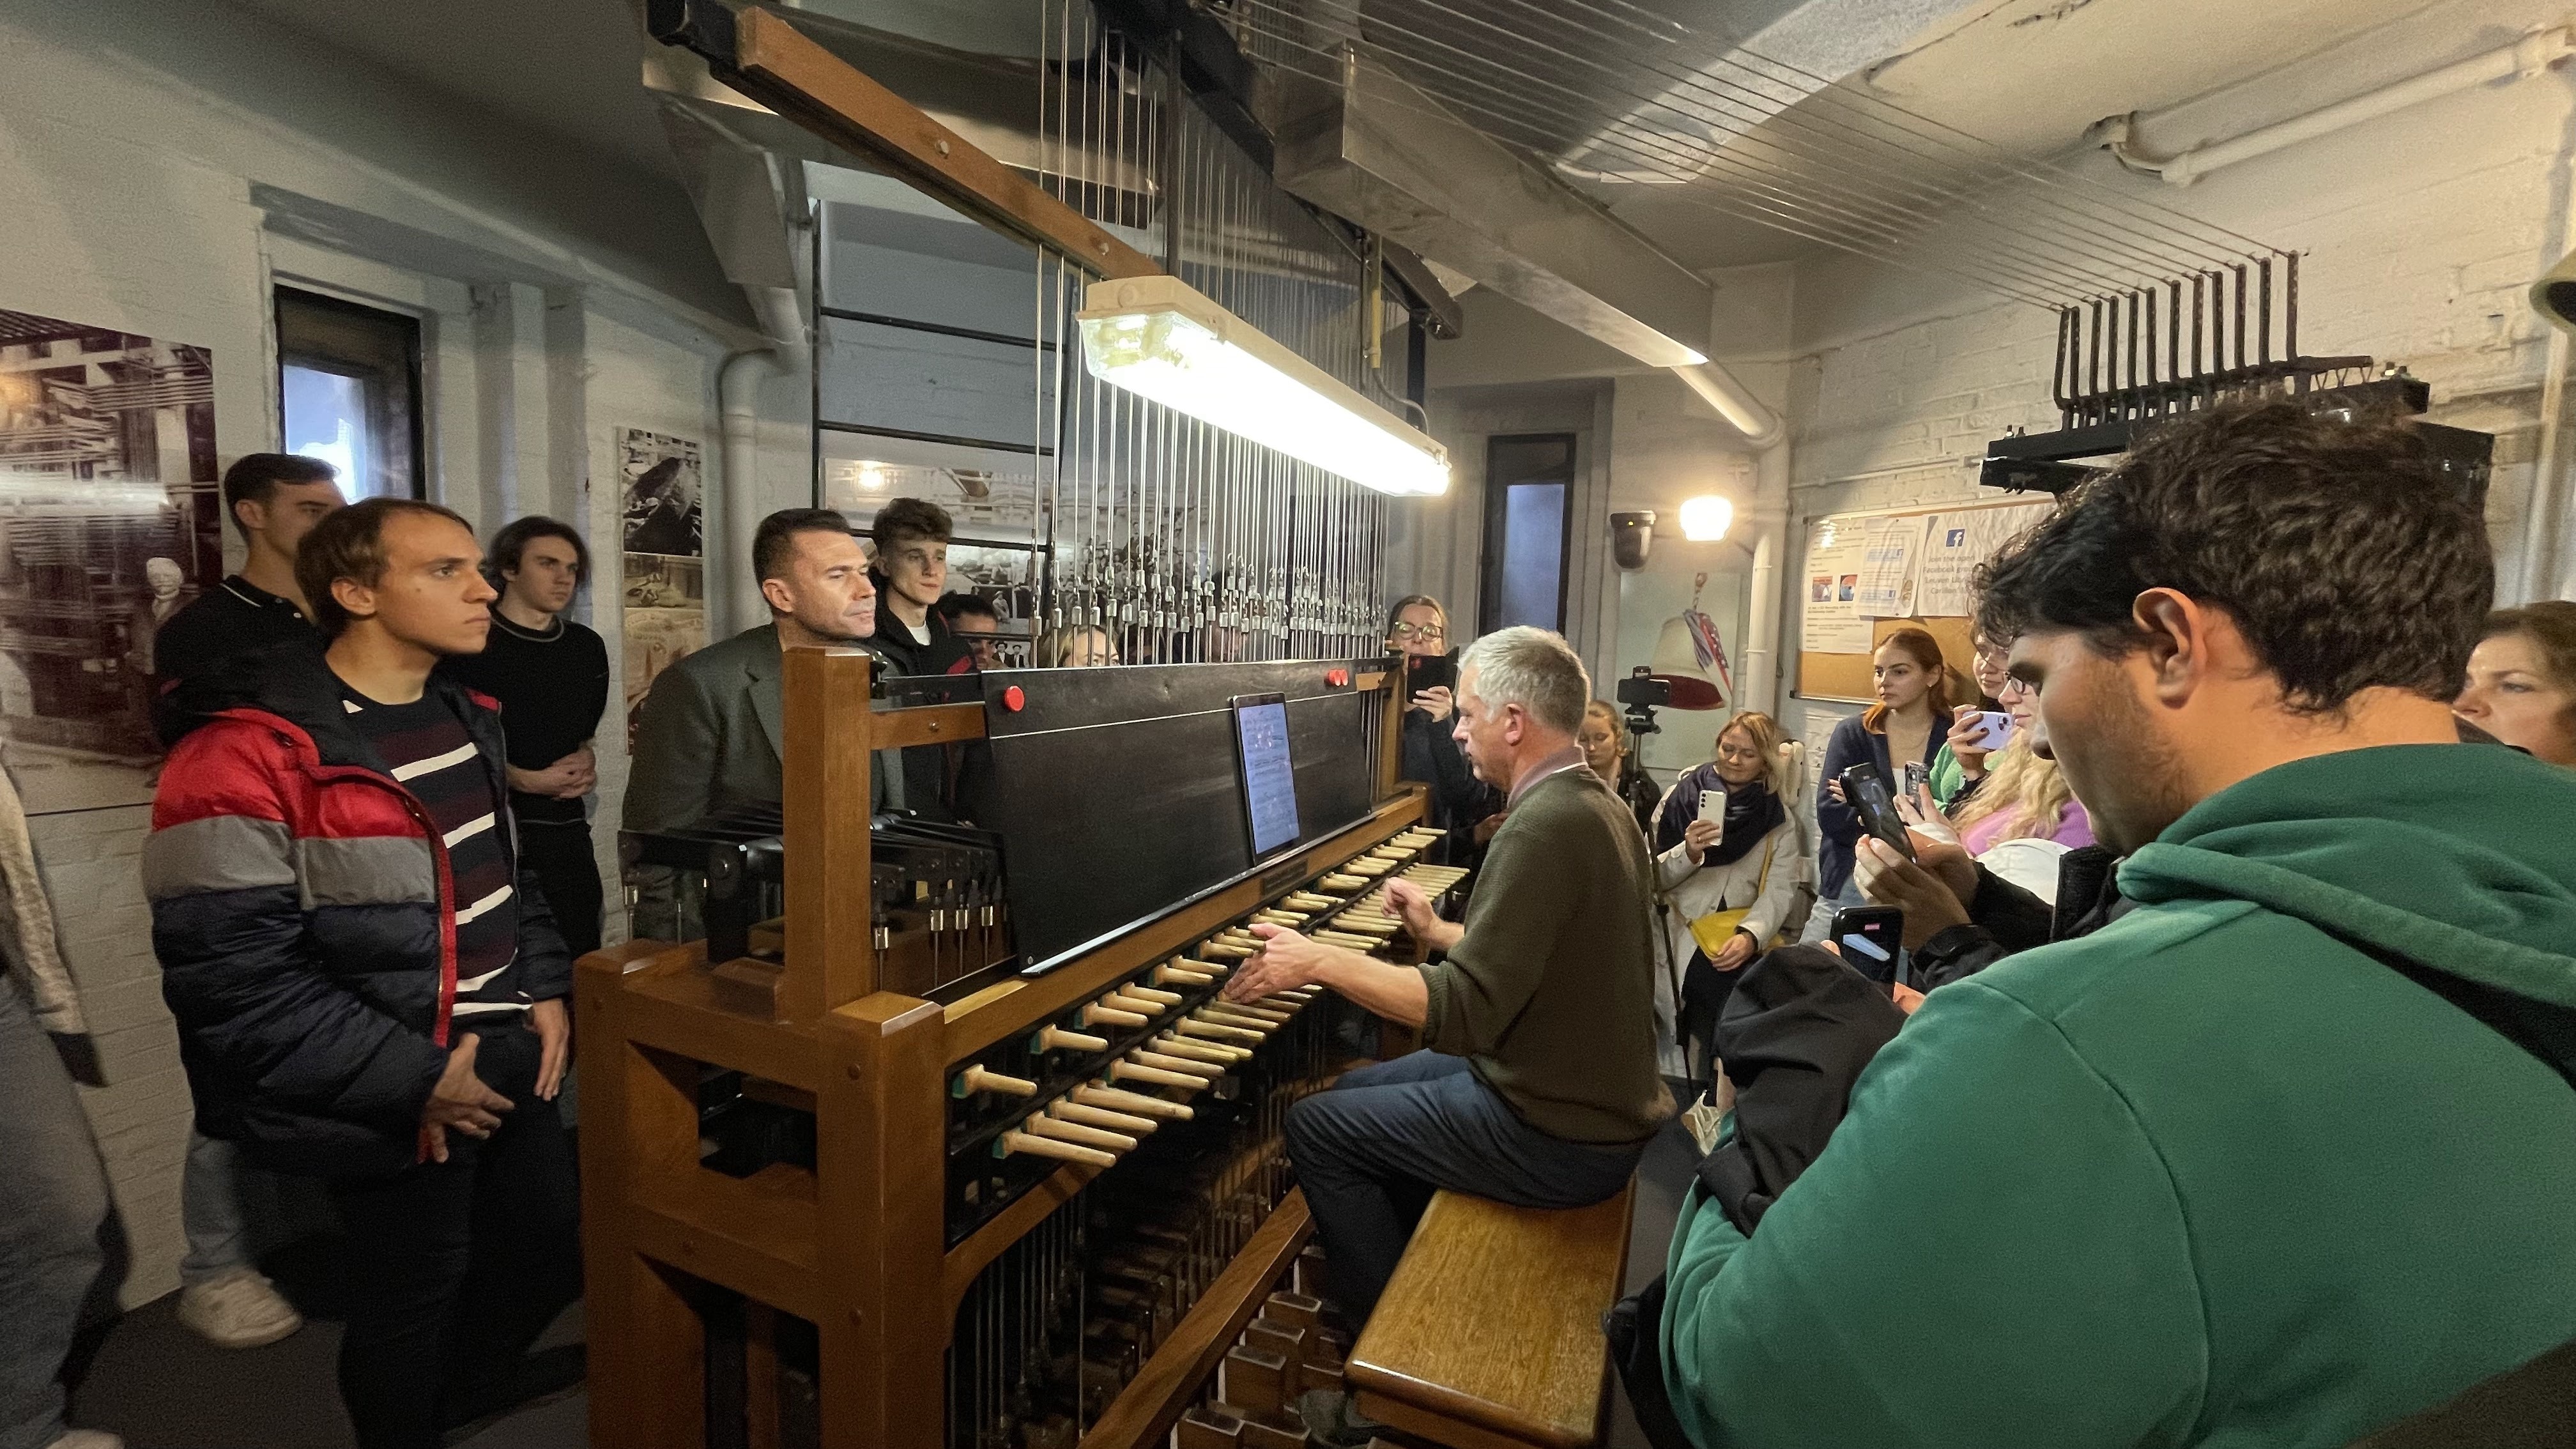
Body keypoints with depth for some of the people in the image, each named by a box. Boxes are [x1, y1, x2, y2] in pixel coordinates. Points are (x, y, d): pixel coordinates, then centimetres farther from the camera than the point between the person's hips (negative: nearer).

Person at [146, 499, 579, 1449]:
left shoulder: (466, 720, 6)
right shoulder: (247, 756, -18)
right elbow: (232, 975, -20)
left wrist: (544, 989, 3)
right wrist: (414, 1077, -18)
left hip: (509, 1065, 8)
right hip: (394, 1107, -7)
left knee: (553, 1251, 21)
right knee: (413, 1304, 13)